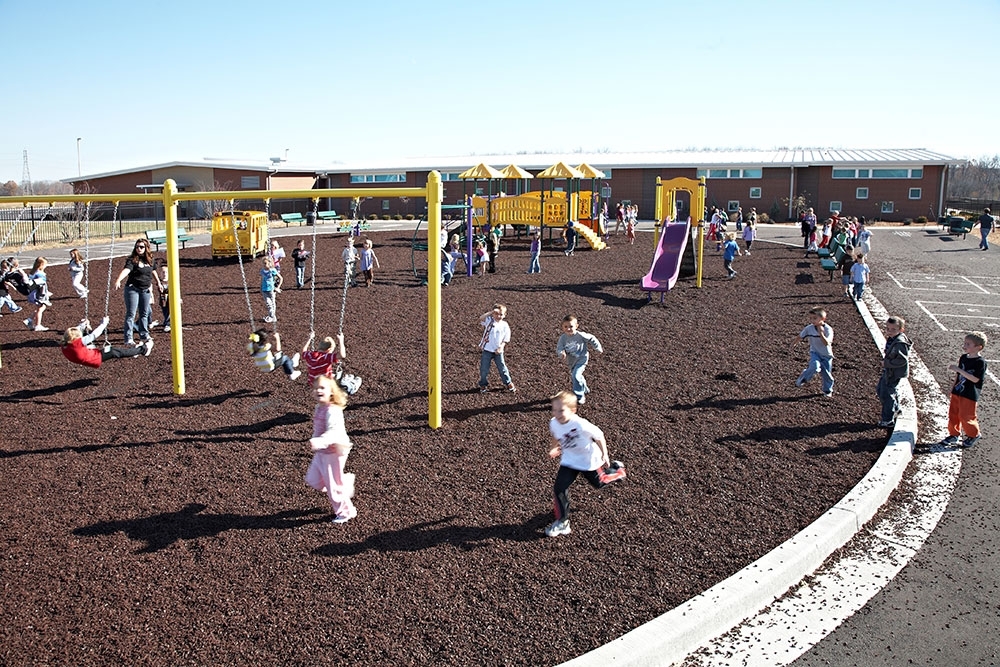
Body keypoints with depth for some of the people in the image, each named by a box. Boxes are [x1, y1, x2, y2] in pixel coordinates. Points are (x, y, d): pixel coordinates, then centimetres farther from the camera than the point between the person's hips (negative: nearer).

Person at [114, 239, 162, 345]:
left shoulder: (149, 259, 6)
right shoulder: (132, 260, -12)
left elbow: (153, 271, 25)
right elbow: (126, 270, -29)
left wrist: (158, 282, 36)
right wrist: (118, 280, -46)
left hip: (146, 290, 5)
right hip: (133, 289, -5)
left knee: (144, 314, 14)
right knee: (131, 314, -4)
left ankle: (144, 336, 27)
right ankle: (128, 339, -2)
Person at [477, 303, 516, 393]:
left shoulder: (505, 326, -2)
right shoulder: (489, 321, -7)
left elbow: (505, 340, 0)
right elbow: (480, 319, -28)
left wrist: (501, 347, -17)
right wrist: (491, 312, -31)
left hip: (498, 351, 1)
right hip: (487, 350, -1)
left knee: (502, 368, 10)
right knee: (484, 369, 7)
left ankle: (509, 383, 28)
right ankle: (483, 384, 26)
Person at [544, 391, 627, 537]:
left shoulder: (581, 425, -37)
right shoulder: (553, 423, -20)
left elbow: (599, 437, -20)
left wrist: (604, 456, -13)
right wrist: (556, 448, -3)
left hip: (589, 460, -4)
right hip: (569, 460, 4)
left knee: (598, 483, 20)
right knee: (559, 488, -9)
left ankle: (616, 469, 51)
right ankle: (562, 522, 5)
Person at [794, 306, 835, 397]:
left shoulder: (828, 329, -20)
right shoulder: (809, 328, -10)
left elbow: (827, 343, -33)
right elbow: (800, 336, 8)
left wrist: (821, 333, -43)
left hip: (826, 355, 0)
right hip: (815, 353, 1)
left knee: (827, 374, 10)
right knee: (815, 367, -29)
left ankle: (828, 390, 35)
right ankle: (803, 378, -5)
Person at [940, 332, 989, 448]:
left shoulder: (980, 362, -17)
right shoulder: (963, 358, 6)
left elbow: (975, 379, -24)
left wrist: (958, 369, -28)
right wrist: (954, 386, 14)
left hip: (970, 395, -7)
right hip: (957, 392, 7)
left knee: (966, 417, 1)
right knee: (953, 414, 12)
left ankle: (973, 435, 24)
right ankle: (954, 434, 27)